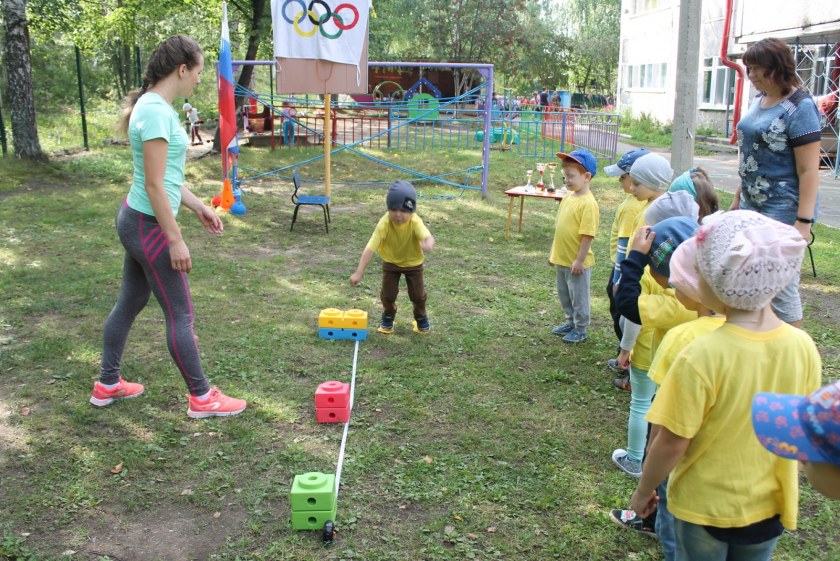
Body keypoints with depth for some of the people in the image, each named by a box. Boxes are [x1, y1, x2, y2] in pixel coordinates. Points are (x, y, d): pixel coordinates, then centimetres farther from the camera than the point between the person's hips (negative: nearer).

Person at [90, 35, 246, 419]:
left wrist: (198, 206, 19)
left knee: (130, 303, 19)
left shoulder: (156, 107, 8)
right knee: (181, 314, 1)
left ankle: (108, 385, 33)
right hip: (149, 226, -10)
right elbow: (154, 185, -23)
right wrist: (176, 240, -19)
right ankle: (201, 398, 14)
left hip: (136, 221, 10)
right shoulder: (156, 111, -21)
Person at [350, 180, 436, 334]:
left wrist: (428, 244, -76)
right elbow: (370, 248, -33)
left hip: (413, 262, 0)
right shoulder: (384, 224, -32)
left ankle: (421, 317, 34)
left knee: (417, 294, 1)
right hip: (390, 261, 0)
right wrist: (359, 272, -38)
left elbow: (428, 237, -49)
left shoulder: (415, 222, -32)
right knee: (388, 294, -2)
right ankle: (388, 317, 31)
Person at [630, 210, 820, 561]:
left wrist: (643, 491, -3)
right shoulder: (803, 347, -14)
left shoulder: (701, 357, -30)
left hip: (704, 507, -4)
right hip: (770, 506, 4)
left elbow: (671, 443, -21)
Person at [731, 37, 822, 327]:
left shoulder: (800, 107, -14)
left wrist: (804, 221, -21)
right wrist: (739, 195, 20)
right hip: (753, 206, 8)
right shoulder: (760, 100, 10)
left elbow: (809, 170, -17)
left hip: (782, 211, -8)